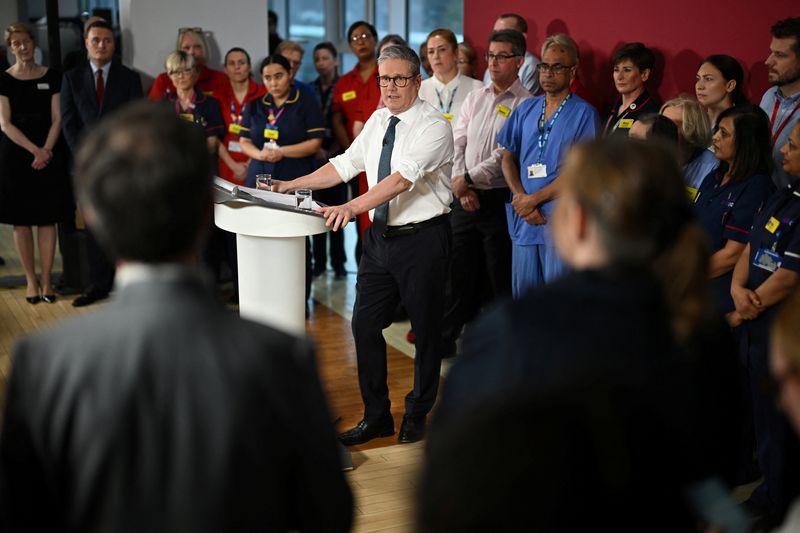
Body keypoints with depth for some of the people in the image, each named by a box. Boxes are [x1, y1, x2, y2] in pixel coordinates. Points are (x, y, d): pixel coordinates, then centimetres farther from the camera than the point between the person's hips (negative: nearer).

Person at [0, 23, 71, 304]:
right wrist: (34, 150, -13)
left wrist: (46, 151, -11)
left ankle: (46, 279, 7)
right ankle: (31, 280, 10)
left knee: (47, 219, 1)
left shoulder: (52, 77, 5)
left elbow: (57, 119, 2)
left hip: (49, 157, 1)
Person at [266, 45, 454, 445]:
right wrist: (292, 186, 10)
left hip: (422, 238, -7)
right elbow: (346, 163, 16)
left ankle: (417, 415, 26)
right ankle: (376, 416, 23)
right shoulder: (378, 121, 9)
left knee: (426, 329, 7)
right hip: (380, 236, 7)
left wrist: (352, 207, -38)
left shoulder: (434, 126, -14)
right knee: (365, 325, 8)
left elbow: (404, 177, -27)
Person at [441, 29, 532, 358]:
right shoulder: (474, 98, 12)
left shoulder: (525, 104, -7)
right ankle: (445, 340, 20)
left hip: (500, 200, -5)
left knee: (498, 278, 4)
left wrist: (469, 179, -13)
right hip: (465, 198, 5)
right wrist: (462, 188, -5)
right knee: (457, 272, 10)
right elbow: (457, 143, 8)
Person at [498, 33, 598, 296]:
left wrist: (532, 200, -9)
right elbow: (508, 158, 12)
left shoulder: (584, 113, -3)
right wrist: (520, 198, -5)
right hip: (524, 221, 5)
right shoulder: (525, 109, 13)